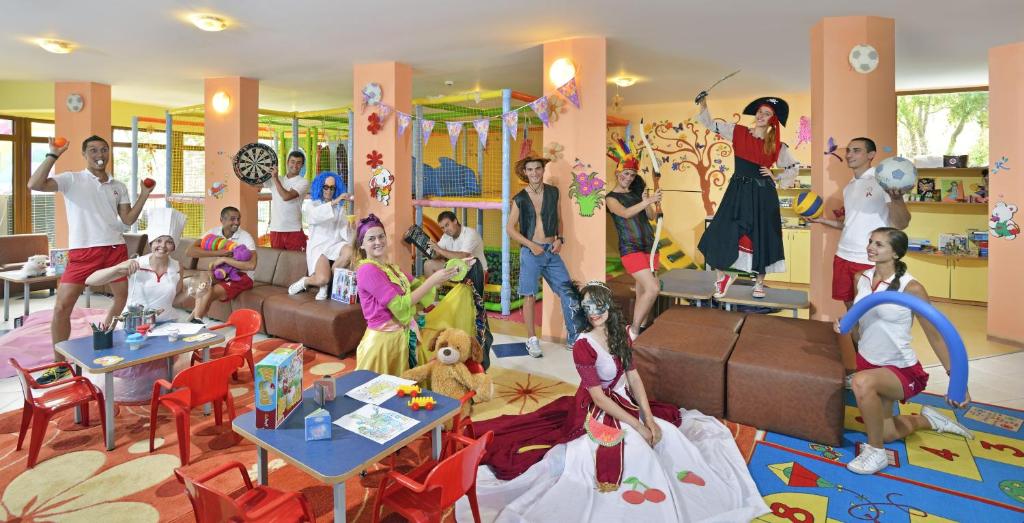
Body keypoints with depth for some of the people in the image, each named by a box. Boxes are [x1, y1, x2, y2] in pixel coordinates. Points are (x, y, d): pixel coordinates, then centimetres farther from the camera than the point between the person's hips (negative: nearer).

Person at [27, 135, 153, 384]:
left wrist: (144, 195, 1)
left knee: (125, 299, 10)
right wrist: (53, 155, -14)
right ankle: (59, 364, 9)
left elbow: (128, 220, 10)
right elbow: (34, 185, -15)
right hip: (82, 251, -3)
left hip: (115, 249, 4)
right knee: (62, 306, -3)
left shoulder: (119, 186, 14)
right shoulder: (72, 179, 2)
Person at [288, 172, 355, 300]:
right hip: (318, 246, -3)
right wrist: (334, 202, -25)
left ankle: (326, 284, -13)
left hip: (336, 244, 4)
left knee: (349, 251, -35)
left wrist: (350, 225, -17)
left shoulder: (340, 207, 18)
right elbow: (315, 215, -16)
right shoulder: (310, 203, 9)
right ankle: (305, 281, 9)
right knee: (322, 279, -29)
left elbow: (344, 228, 6)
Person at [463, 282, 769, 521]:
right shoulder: (583, 346, -24)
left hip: (624, 402, 7)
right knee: (635, 447, -25)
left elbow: (634, 378, -1)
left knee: (667, 432, -3)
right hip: (597, 412, -7)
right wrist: (637, 425, -21)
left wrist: (649, 418, -12)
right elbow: (598, 397, -22)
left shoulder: (619, 335, -2)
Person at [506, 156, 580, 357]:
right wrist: (531, 244, -10)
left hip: (552, 251, 3)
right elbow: (510, 228, 0)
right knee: (530, 296, 2)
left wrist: (560, 239, 0)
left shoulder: (553, 192, 7)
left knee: (569, 293, -1)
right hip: (530, 252, -3)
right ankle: (532, 340, 15)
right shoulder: (520, 198, -1)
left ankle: (575, 339, 10)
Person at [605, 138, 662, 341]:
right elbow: (625, 213, -23)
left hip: (649, 246, 7)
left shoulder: (636, 193, 14)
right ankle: (633, 330, -4)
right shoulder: (611, 198, -3)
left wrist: (647, 201, -10)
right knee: (653, 288, -18)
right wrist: (649, 200, -30)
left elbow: (651, 216, 7)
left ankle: (640, 331, 20)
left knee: (642, 292, 9)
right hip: (631, 249, -6)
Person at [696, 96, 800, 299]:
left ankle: (759, 283, 20)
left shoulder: (776, 145, 1)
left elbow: (794, 167, 12)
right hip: (738, 191, 0)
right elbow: (711, 124, 5)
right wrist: (703, 105, -8)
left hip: (762, 194, 0)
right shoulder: (738, 132, 3)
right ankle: (722, 277, 10)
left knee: (761, 237, 5)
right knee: (721, 233, -7)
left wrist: (776, 179, 0)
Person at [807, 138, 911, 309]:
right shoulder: (849, 187, 13)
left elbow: (901, 224, -17)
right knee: (849, 305, 16)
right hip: (843, 256, 7)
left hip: (870, 260, -6)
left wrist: (896, 198, -36)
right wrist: (822, 220, 10)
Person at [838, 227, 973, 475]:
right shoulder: (861, 279, -3)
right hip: (867, 362, 6)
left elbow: (935, 336, -15)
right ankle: (928, 420, 51)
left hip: (901, 369, -6)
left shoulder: (910, 288, -20)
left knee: (862, 382, -41)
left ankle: (876, 453, -17)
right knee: (884, 433, 20)